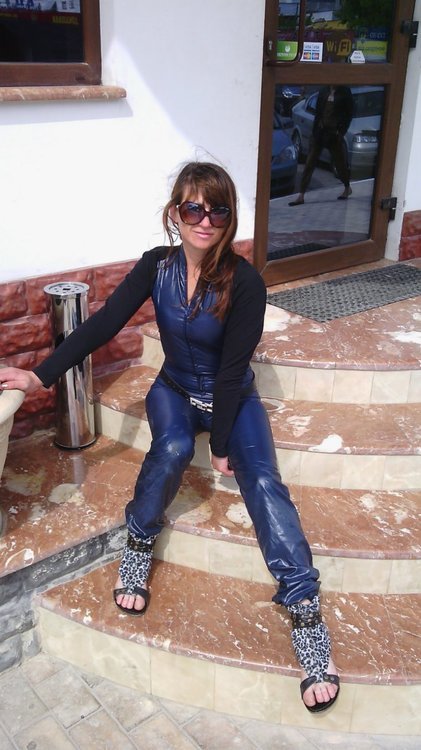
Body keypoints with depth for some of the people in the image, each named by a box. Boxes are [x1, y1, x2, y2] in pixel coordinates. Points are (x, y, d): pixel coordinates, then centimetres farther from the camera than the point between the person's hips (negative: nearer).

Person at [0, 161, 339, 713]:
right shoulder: (157, 266, -12)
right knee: (173, 448, -33)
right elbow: (103, 324, -11)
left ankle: (306, 612, -25)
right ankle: (138, 546, -8)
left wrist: (222, 444, -16)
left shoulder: (245, 283, -21)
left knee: (263, 482, -25)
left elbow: (232, 369, -20)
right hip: (176, 390, 2)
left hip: (232, 397, -2)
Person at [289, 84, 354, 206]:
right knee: (309, 163, -4)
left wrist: (341, 131, -8)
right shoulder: (323, 91, 6)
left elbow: (349, 113, -1)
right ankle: (301, 196, -4)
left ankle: (347, 188, 36)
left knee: (340, 162, 11)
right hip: (320, 132, 3)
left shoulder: (344, 92, -2)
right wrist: (315, 131, -2)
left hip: (334, 133, -3)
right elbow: (318, 112, 8)